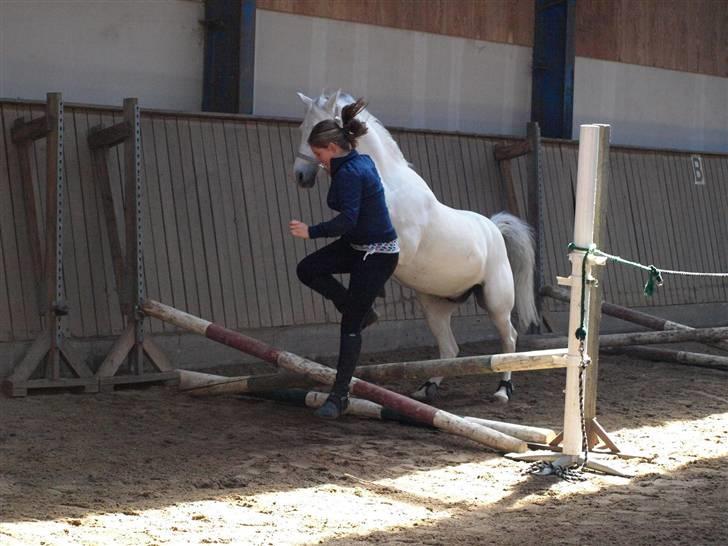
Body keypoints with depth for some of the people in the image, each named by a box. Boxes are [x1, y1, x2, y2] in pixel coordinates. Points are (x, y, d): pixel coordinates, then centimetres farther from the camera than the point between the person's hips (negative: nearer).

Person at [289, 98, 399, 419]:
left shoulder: (349, 173, -22)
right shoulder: (360, 161, 7)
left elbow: (348, 219, -32)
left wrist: (311, 232, -30)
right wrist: (333, 175, 15)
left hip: (376, 255, -10)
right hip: (358, 245, 10)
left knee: (350, 326, -5)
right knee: (308, 270, 4)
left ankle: (339, 395, 3)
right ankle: (361, 311, 16)